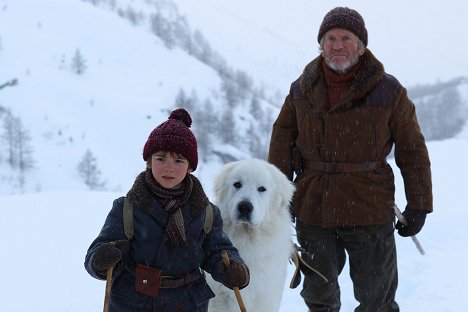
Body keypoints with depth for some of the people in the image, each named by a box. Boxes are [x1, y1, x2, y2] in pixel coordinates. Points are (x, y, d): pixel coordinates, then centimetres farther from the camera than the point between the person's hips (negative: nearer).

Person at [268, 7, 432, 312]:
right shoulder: (302, 89, 3)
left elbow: (413, 152, 0)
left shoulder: (389, 91, -5)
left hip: (369, 212, -3)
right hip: (312, 209, 3)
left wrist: (418, 205, -1)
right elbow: (282, 142, 10)